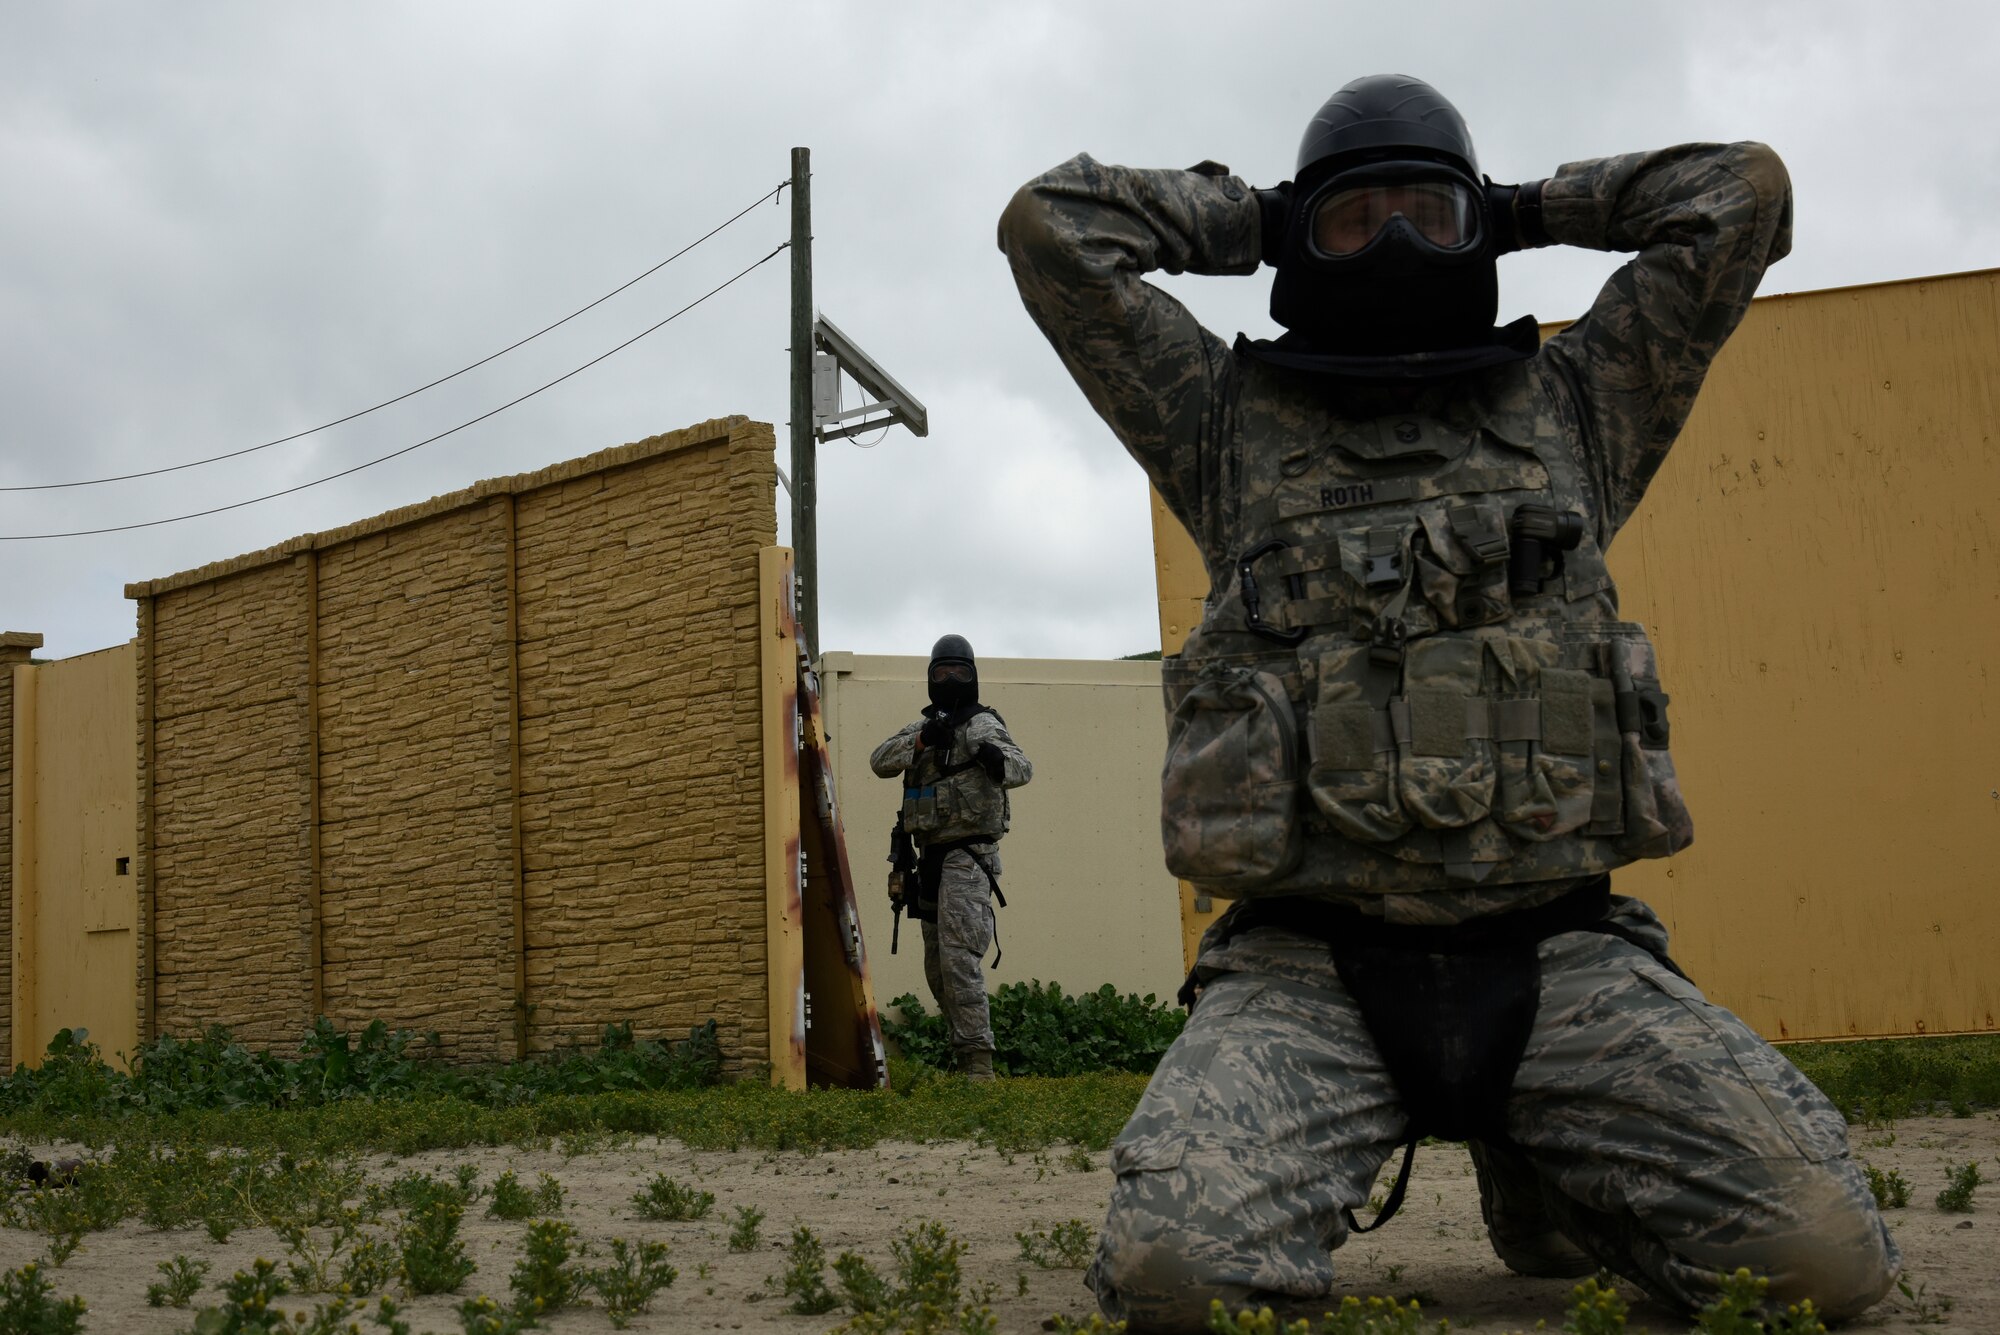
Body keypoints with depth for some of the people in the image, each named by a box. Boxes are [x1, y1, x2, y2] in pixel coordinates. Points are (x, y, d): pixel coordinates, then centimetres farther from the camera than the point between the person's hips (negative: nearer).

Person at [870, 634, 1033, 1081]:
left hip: (968, 856, -8)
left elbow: (1022, 768, -22)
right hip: (932, 858, 9)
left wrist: (998, 760, -45)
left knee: (959, 960, -16)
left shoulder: (980, 725, -7)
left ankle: (977, 1062, -16)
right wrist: (919, 741, -17)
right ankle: (965, 1050, 22)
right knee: (937, 969, 13)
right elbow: (881, 761, 1)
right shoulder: (922, 727, 15)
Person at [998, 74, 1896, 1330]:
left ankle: (1552, 1195, 15)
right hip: (1309, 968, -1)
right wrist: (1248, 216, 22)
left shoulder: (1570, 412, 19)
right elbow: (1051, 224, 12)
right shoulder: (1237, 425, 15)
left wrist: (1524, 211, 25)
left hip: (1563, 957, 2)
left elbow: (1744, 190, 17)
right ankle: (1317, 1184, 10)